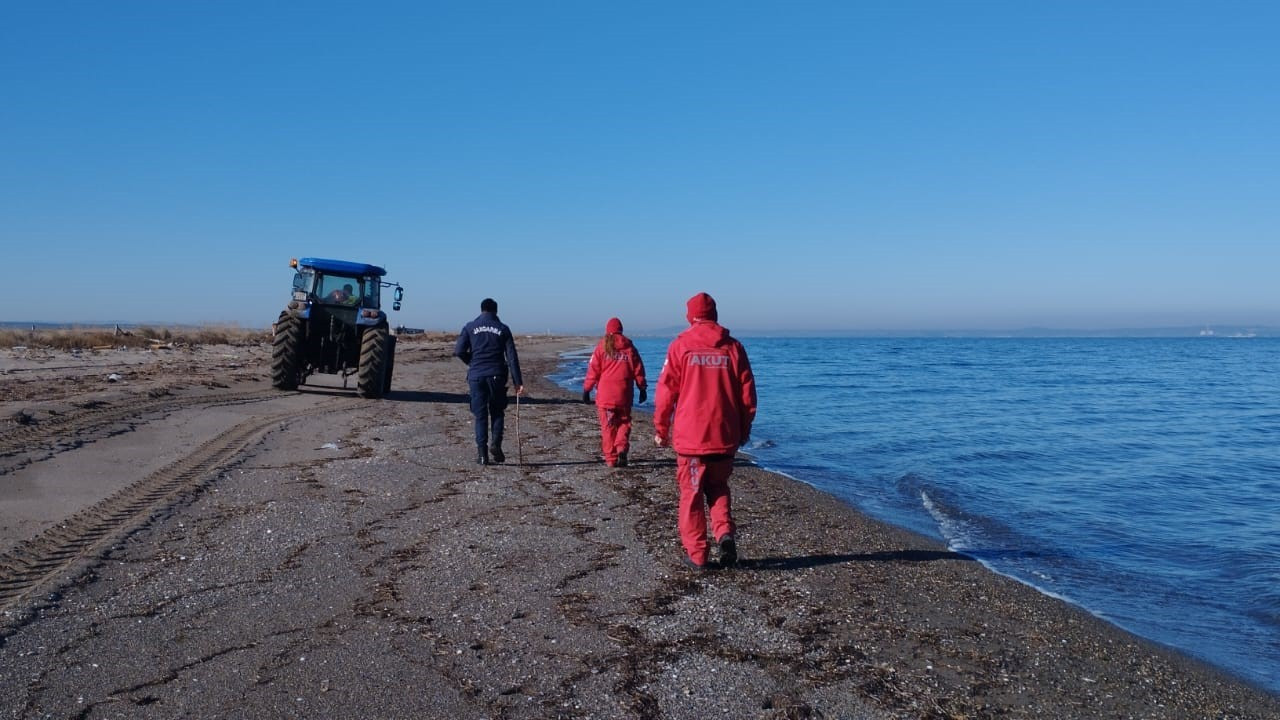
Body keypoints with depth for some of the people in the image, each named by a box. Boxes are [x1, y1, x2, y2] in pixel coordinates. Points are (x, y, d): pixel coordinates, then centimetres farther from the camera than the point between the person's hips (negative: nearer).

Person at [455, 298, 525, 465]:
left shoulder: (470, 327, 5)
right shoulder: (503, 329, 4)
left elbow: (459, 351, -3)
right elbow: (512, 357, 0)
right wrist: (518, 382, 0)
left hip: (476, 376, 0)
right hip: (497, 376, 0)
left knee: (480, 415, 7)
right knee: (497, 413, 14)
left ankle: (482, 453, 3)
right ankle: (495, 444, -5)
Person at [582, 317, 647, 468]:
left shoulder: (602, 347, 0)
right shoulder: (629, 348, 5)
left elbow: (593, 370, -2)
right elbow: (638, 371, 7)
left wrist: (586, 390, 4)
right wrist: (642, 389, 16)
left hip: (605, 395, -1)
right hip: (624, 395, 1)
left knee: (608, 427, 5)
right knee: (624, 423, 13)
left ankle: (611, 459, 4)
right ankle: (622, 448, -10)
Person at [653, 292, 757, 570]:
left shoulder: (680, 346, -4)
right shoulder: (733, 348, 3)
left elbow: (666, 391, -4)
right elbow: (747, 393, 6)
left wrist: (661, 428, 7)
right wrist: (744, 429, 17)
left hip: (689, 435, -2)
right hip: (724, 436, 2)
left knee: (692, 494, 8)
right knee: (718, 488, 20)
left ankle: (697, 554, 12)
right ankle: (724, 532, -1)